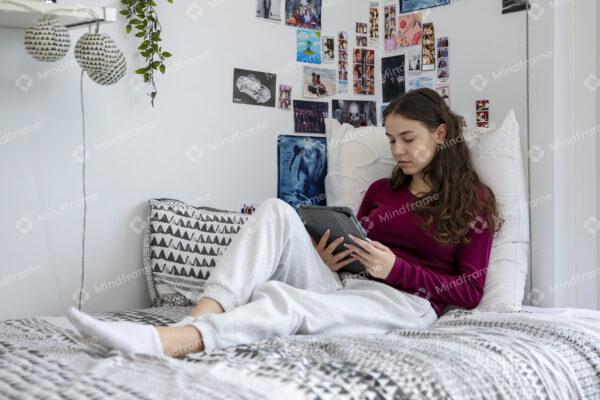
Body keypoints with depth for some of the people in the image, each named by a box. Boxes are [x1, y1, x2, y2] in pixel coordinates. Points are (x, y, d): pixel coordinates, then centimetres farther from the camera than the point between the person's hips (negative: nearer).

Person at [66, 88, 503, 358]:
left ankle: (161, 344, -58)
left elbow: (470, 292, 1)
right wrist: (326, 260, -2)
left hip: (406, 300, -5)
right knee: (276, 210, -23)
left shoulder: (474, 200, 9)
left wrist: (397, 268, -11)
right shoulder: (380, 190, 24)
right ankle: (194, 324, -42)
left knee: (282, 297, -37)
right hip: (341, 284, 5)